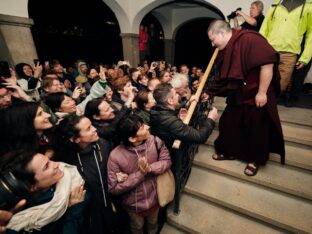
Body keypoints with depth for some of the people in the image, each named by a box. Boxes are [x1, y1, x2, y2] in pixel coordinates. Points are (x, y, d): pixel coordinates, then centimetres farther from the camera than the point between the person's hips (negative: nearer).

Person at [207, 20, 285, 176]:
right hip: (237, 96, 8)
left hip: (257, 96, -7)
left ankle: (255, 160, 29)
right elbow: (223, 77, 10)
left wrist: (262, 93, -23)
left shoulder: (249, 39, -19)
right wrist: (210, 93, 8)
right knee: (228, 124, 11)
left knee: (256, 129, 7)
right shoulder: (225, 50, 6)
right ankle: (229, 151, 33)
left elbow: (267, 62, -24)